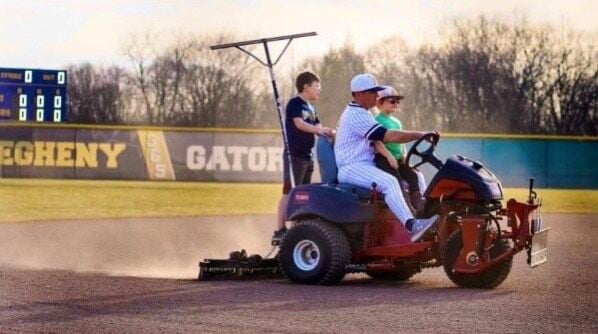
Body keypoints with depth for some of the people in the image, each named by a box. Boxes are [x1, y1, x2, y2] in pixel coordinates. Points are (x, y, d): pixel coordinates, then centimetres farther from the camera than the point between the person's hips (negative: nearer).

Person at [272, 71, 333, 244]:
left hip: (307, 156, 9)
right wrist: (319, 130, -31)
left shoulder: (310, 108, 18)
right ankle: (279, 231, -14)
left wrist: (329, 133, -8)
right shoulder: (295, 103, -7)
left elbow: (318, 128, 11)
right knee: (289, 192, -12)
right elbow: (299, 124, -20)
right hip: (295, 155, -9)